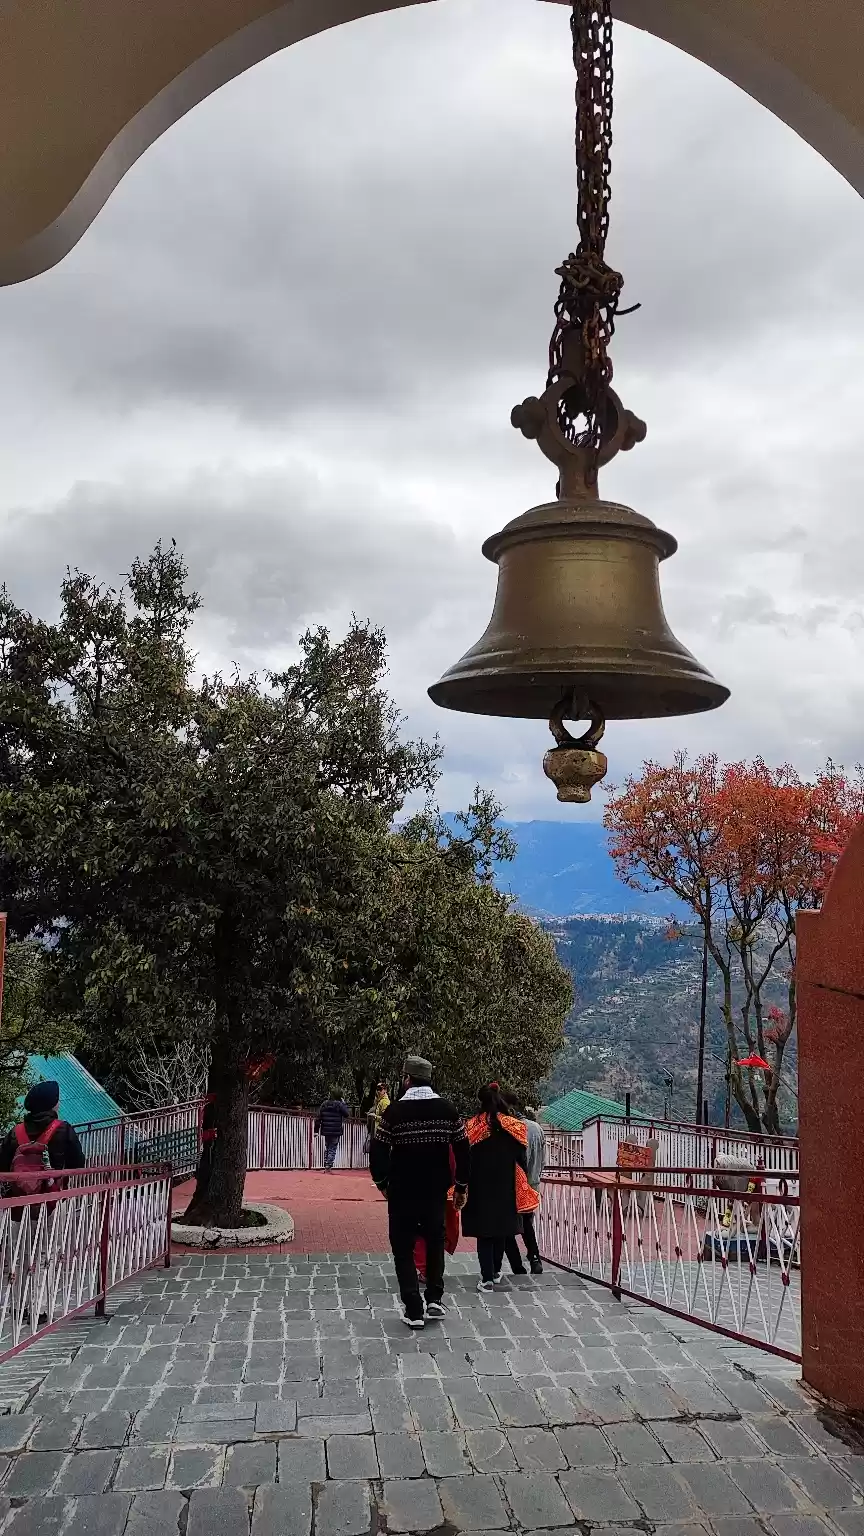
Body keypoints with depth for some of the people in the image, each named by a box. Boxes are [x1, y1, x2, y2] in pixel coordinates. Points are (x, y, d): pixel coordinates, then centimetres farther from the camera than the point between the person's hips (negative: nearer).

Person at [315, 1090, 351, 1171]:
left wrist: (316, 1129, 9)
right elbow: (347, 1114, -4)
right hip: (336, 1132, -4)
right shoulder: (339, 1104, -10)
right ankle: (329, 1168, -5)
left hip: (326, 1131, 4)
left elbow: (318, 1117, 3)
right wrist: (344, 1103, 5)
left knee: (327, 1148, 17)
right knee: (333, 1149, 0)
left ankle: (326, 1166, 19)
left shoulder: (324, 1104, 4)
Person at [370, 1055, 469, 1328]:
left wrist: (383, 1183, 7)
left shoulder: (395, 1111, -11)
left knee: (404, 1249, 7)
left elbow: (377, 1153, -9)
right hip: (436, 1192, 3)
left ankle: (413, 1311, 5)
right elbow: (463, 1151, 1)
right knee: (435, 1243, 21)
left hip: (401, 1193, -3)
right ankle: (434, 1299, 15)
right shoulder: (448, 1110, -2)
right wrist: (460, 1187, 11)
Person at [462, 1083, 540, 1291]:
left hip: (480, 1188, -2)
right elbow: (521, 1159, -1)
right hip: (506, 1188, 2)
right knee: (501, 1230, 18)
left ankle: (487, 1278, -2)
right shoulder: (514, 1126, -4)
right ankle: (496, 1271, 30)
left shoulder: (472, 1126, -10)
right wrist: (523, 1185, 9)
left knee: (484, 1232, 4)